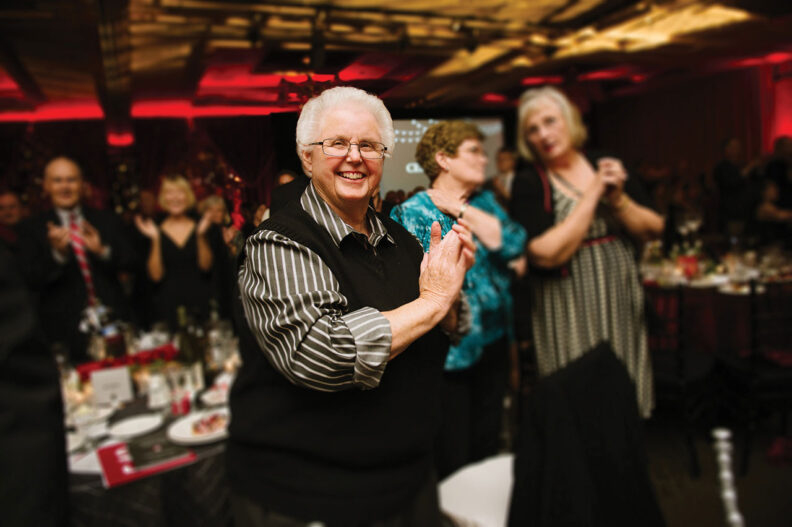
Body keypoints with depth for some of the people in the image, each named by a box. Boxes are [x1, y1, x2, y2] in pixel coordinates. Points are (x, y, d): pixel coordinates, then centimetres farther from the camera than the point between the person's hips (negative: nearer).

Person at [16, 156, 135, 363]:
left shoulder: (107, 220, 9)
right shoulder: (31, 228, 3)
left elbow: (130, 262, 3)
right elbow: (32, 281, -5)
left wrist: (103, 251, -16)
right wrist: (57, 253, -23)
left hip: (114, 323, 2)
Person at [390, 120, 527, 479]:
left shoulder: (484, 201, 11)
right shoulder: (412, 212, -7)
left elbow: (514, 244, -8)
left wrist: (461, 209, -9)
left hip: (493, 342, 6)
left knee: (487, 448, 19)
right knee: (450, 460, 3)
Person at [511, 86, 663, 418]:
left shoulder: (608, 167, 7)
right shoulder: (529, 183, -7)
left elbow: (654, 229, 6)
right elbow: (545, 254, -20)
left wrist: (617, 198, -11)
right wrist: (592, 194, -15)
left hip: (622, 305, 5)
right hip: (569, 315, -4)